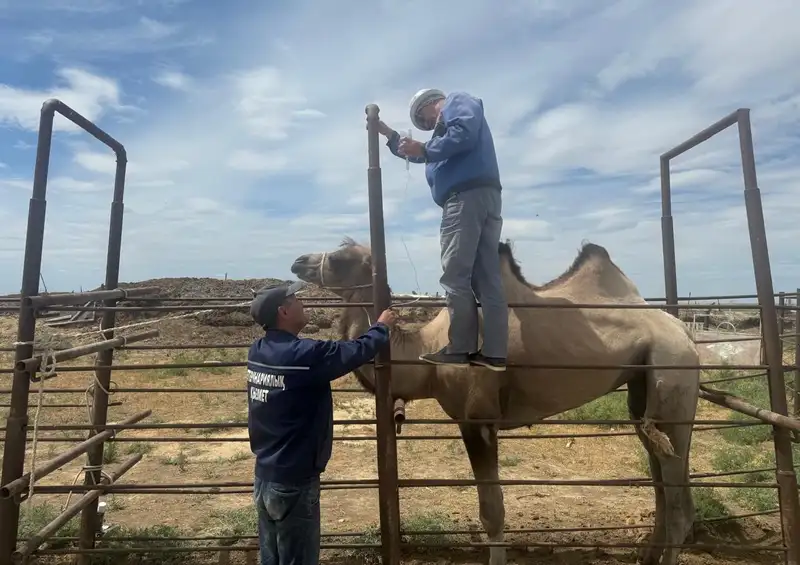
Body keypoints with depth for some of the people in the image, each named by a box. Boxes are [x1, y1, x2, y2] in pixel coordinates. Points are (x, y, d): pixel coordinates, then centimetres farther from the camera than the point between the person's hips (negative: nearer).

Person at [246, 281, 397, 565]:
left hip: (264, 477, 8)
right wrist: (382, 326, 5)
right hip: (294, 482, -8)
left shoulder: (257, 351, -1)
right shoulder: (305, 354, -24)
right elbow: (358, 351, -14)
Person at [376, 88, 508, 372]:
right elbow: (426, 154, 35)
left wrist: (424, 149, -7)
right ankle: (494, 352, 0)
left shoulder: (458, 101, 9)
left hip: (467, 197, -9)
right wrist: (388, 134, 33)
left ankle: (460, 349, -7)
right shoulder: (446, 125, 35)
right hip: (484, 198, 9)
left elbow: (464, 134, -12)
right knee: (487, 277, 1)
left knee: (455, 276, -9)